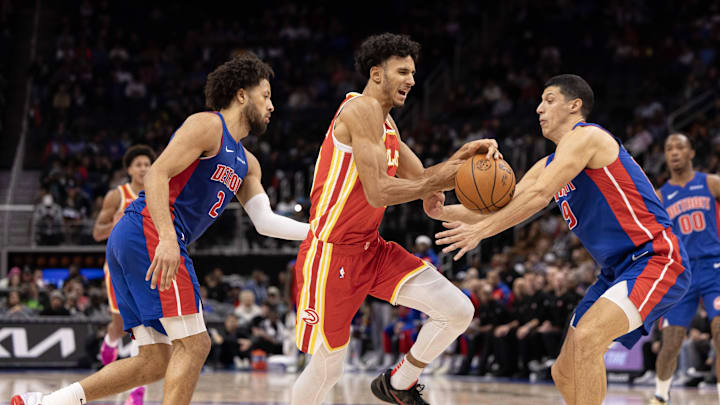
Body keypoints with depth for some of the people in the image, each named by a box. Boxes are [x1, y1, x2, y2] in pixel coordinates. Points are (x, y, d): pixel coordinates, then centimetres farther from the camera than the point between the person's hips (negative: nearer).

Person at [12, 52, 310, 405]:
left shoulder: (245, 163, 25)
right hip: (149, 232, -10)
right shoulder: (207, 125, -3)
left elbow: (265, 221, 24)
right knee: (193, 345, -11)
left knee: (156, 361, 6)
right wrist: (167, 238, -28)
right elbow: (157, 173, -15)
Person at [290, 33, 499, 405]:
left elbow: (420, 179, 15)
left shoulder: (386, 123, 14)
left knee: (458, 310, -4)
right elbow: (378, 193, -24)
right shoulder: (363, 109, -16)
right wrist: (440, 181, -19)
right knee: (327, 369, 0)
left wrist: (461, 157, -2)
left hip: (371, 248, 9)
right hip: (332, 254, -9)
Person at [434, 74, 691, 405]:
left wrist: (482, 230, -20)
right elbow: (500, 208, 15)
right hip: (617, 270, 10)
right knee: (564, 372, 7)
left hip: (655, 258, -10)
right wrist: (445, 213, 0)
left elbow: (539, 195, -20)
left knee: (586, 337, -30)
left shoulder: (584, 136, -9)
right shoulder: (549, 165, 18)